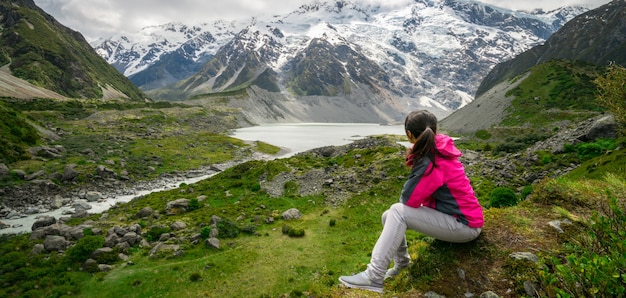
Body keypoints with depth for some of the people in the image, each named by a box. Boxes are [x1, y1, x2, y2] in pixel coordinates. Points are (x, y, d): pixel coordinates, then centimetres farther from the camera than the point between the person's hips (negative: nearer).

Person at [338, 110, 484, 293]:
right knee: (388, 216, 0)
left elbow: (408, 199, -21)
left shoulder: (432, 162, -26)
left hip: (465, 225, -8)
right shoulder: (437, 150, 2)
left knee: (398, 212, -24)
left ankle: (373, 277, -24)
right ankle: (401, 264, 18)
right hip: (453, 214, 8)